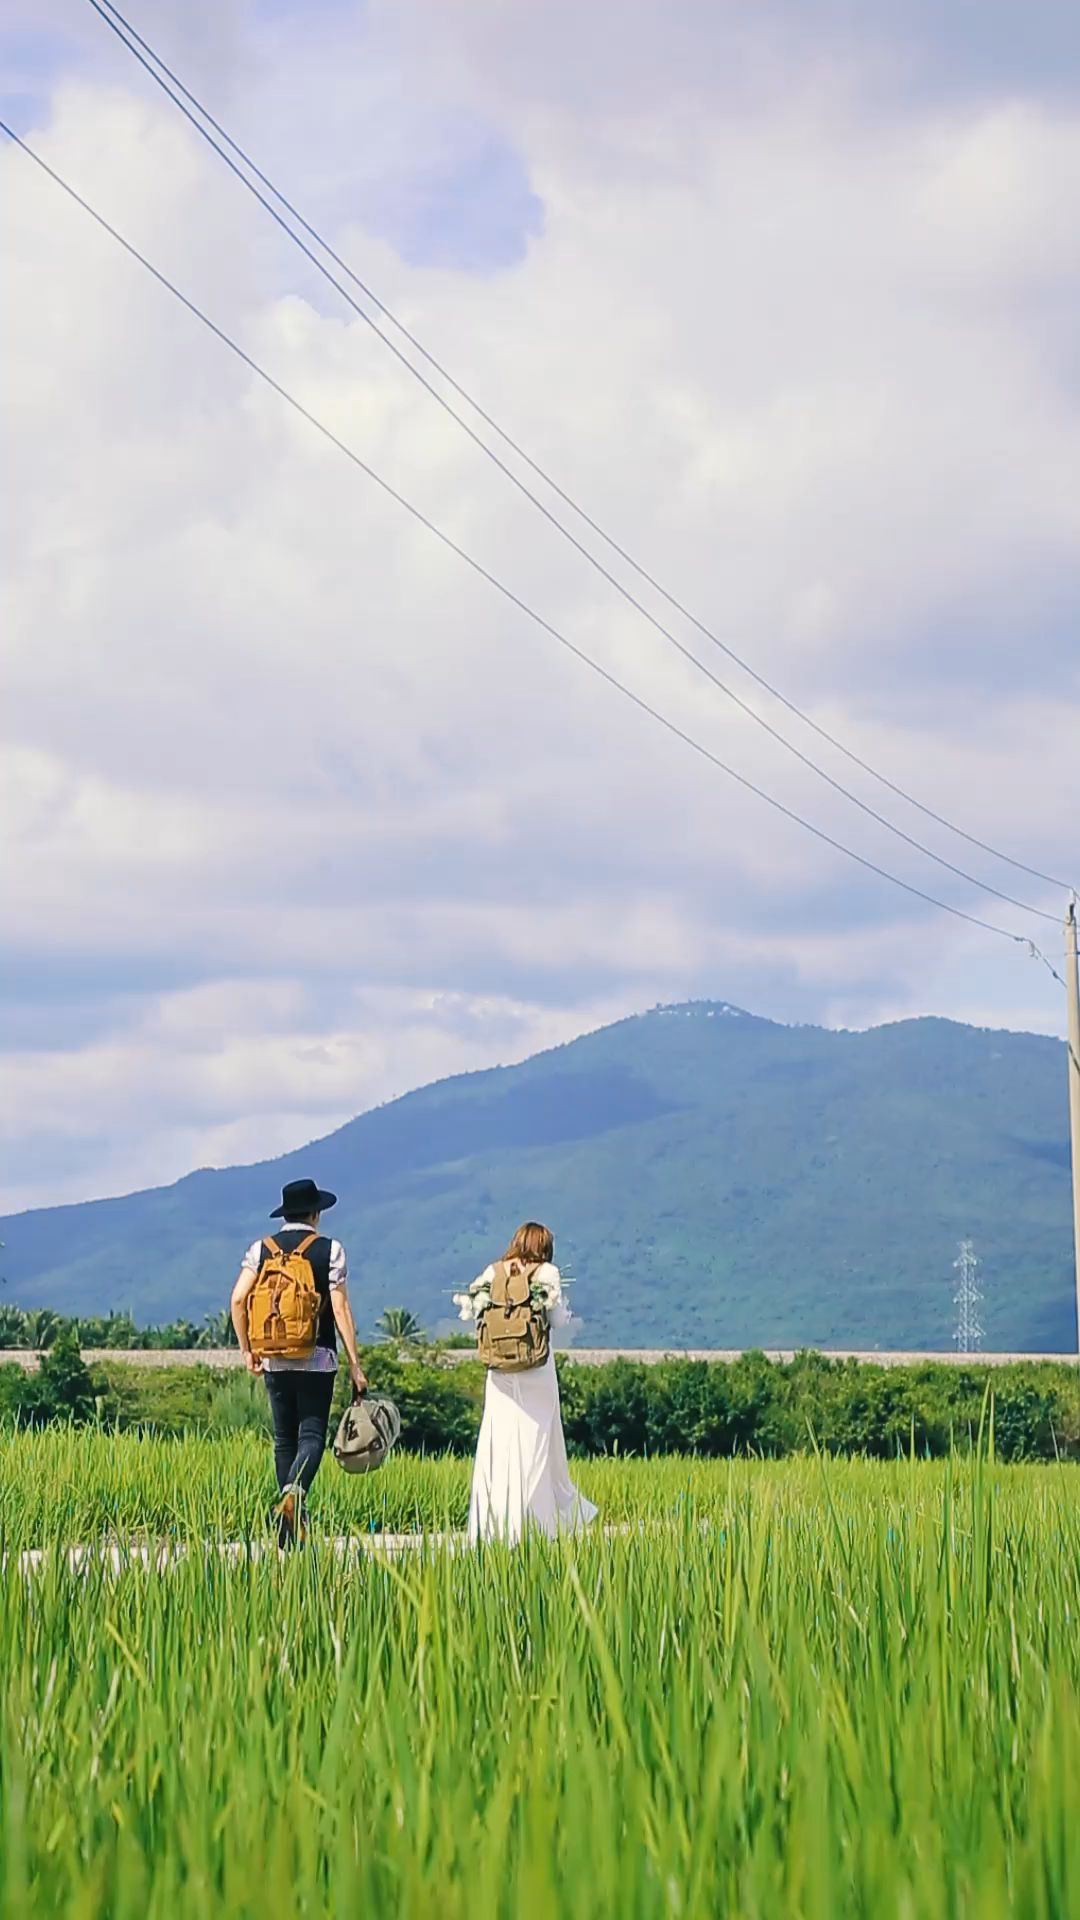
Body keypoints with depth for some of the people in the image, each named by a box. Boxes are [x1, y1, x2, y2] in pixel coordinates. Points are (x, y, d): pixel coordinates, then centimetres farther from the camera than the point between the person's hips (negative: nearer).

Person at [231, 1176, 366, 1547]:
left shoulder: (261, 1249, 4)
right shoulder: (330, 1250, -3)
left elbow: (238, 1300, -5)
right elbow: (340, 1309, -7)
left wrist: (247, 1350, 6)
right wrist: (355, 1365, -4)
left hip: (274, 1360, 3)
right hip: (318, 1360, -3)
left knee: (284, 1439, 11)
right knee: (312, 1436, -2)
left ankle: (291, 1533, 13)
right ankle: (295, 1491, -32)